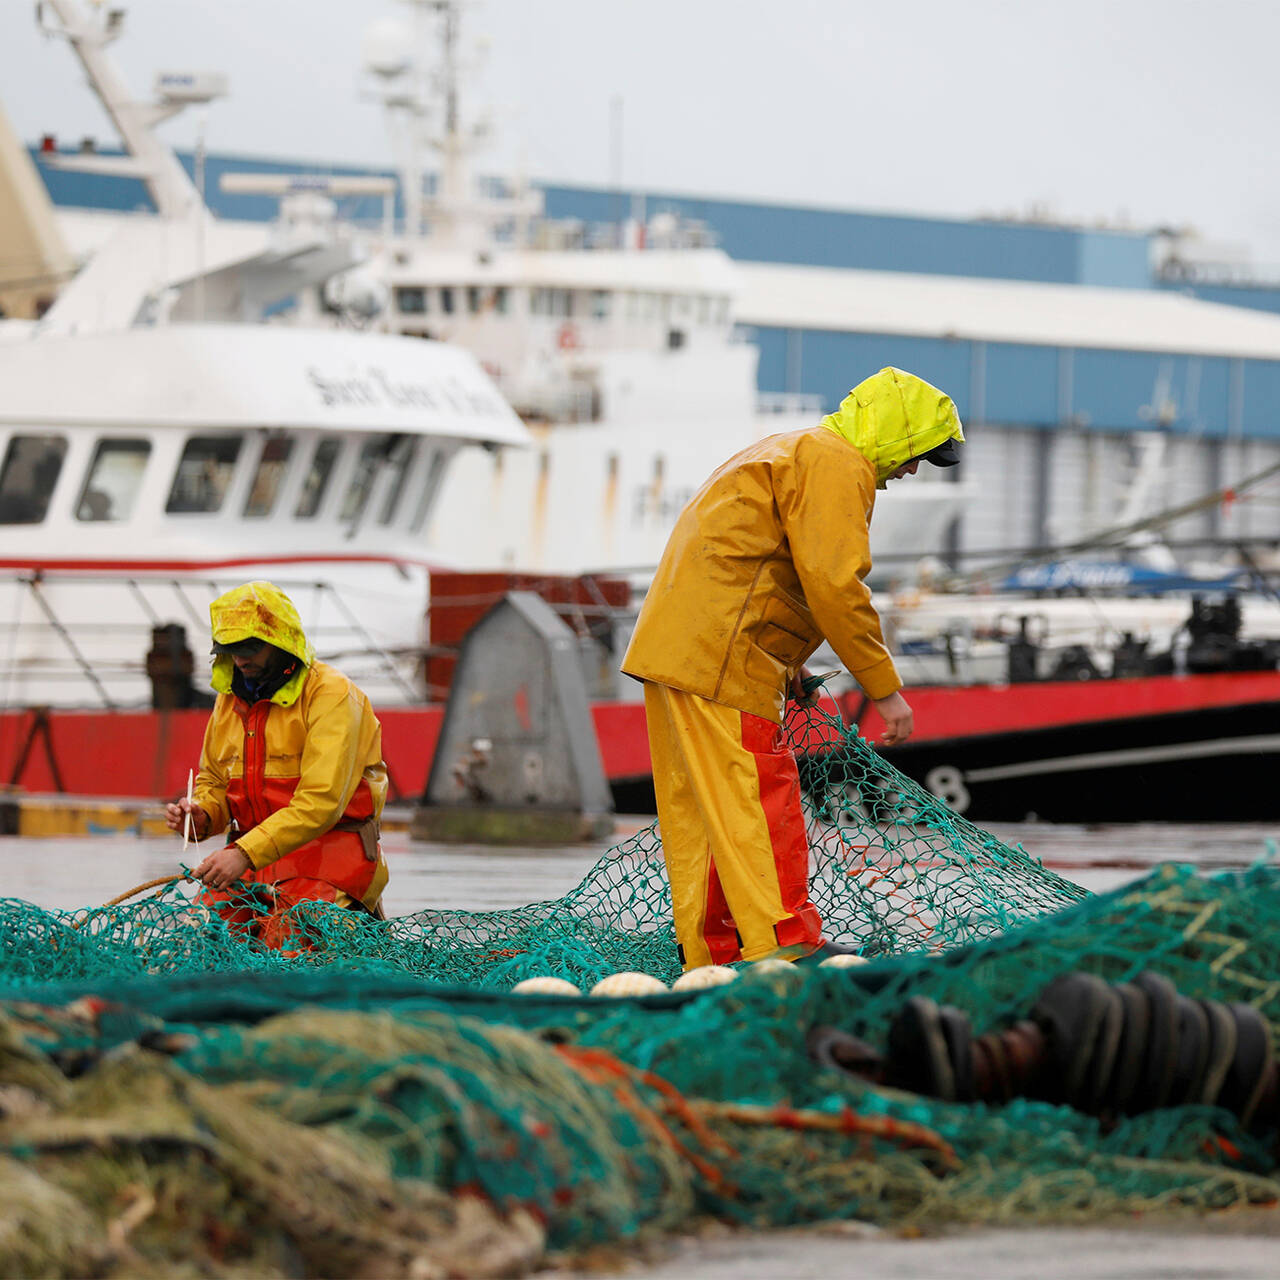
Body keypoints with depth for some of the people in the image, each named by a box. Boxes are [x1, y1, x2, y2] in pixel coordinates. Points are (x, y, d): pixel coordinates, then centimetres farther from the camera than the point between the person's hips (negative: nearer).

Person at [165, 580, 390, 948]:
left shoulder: (331, 694, -12)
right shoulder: (229, 698, 11)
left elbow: (320, 802, -22)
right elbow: (214, 784, 23)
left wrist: (246, 852, -30)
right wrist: (202, 815, -3)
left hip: (327, 853, -6)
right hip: (252, 858, 6)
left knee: (287, 946, -27)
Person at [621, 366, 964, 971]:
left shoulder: (791, 452, 26)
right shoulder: (838, 466, -7)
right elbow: (834, 583, -17)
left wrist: (785, 665, 24)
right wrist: (884, 687, -13)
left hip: (672, 646, 10)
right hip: (719, 657, -10)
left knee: (700, 806, 11)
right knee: (757, 799, -12)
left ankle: (710, 953, 14)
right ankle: (782, 945, -15)